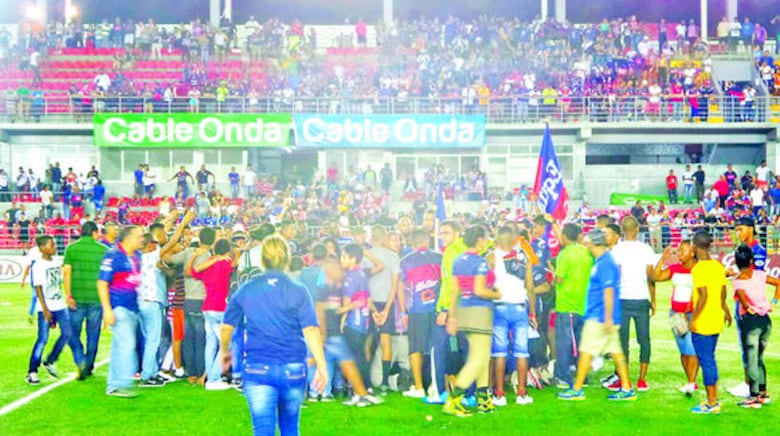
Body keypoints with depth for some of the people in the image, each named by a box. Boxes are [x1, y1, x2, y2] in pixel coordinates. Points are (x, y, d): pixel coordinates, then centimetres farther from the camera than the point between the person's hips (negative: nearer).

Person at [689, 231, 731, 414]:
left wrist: (693, 319, -18)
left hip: (702, 323, -8)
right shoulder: (718, 265, 7)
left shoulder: (698, 269, -18)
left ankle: (711, 403, 5)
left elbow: (703, 296, -23)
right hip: (716, 322, 8)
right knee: (710, 360, 17)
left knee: (706, 361, -1)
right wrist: (725, 309, 29)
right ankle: (713, 400, 23)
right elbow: (723, 292, 14)